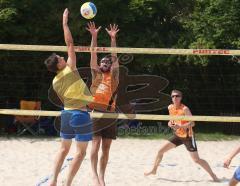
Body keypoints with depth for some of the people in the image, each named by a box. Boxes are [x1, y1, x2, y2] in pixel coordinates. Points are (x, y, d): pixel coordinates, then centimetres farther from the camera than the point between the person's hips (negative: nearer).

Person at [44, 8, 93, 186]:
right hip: (80, 114, -6)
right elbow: (70, 43, -11)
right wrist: (65, 23, -5)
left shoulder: (55, 81, 6)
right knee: (81, 152, 0)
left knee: (64, 148, 17)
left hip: (66, 113, 6)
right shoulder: (70, 70, -11)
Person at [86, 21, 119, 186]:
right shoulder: (96, 74, 12)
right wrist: (94, 36, -3)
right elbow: (93, 55, 5)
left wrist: (113, 38, -3)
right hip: (96, 112, -1)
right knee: (96, 144, -11)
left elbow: (114, 57, 4)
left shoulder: (113, 75, 13)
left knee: (106, 147, 3)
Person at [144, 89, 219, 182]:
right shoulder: (170, 108, -1)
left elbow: (192, 123, -27)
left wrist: (179, 126, -38)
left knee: (196, 160, -7)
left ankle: (213, 175, 4)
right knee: (161, 151, 3)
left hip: (187, 137, -6)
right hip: (177, 135, 6)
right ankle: (154, 170, 22)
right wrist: (170, 123, -5)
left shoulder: (184, 109, -21)